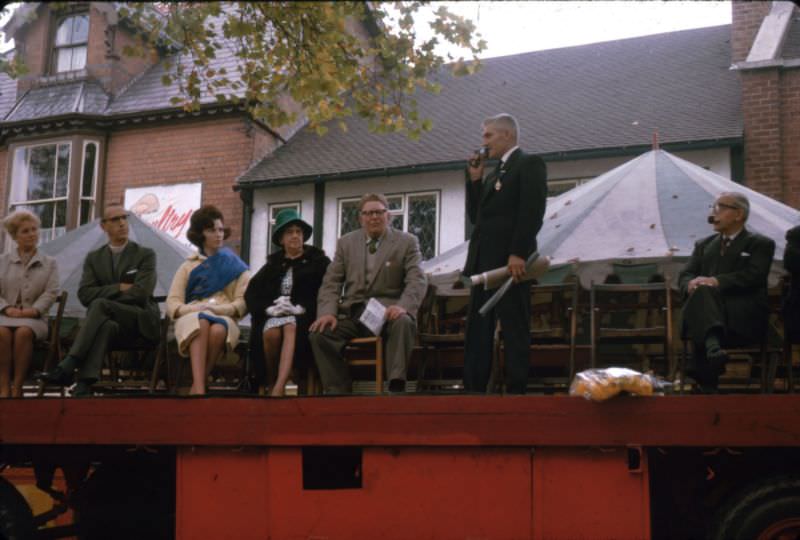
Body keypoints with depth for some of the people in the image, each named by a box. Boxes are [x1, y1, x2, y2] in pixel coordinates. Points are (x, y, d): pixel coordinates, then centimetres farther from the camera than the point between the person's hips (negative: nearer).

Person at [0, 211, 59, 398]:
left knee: (23, 332, -37)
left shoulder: (49, 263, 16)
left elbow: (51, 293, 3)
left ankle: (17, 387, -32)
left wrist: (33, 310, -13)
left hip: (34, 317, -1)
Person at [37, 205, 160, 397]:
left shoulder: (145, 255, 4)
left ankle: (67, 367, -41)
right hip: (112, 323, 2)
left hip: (140, 322, -2)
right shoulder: (94, 258, 15)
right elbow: (85, 295, 0)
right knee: (105, 325, -37)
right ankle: (83, 385, -54)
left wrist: (105, 296, -6)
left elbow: (141, 292, -11)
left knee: (100, 304, -32)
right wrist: (119, 288, -9)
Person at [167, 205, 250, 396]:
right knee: (201, 323, -39)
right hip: (192, 318, 0)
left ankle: (195, 387, -32)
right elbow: (172, 303, 9)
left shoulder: (235, 266, 19)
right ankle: (200, 389, -50)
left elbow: (243, 303, 6)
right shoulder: (188, 267, 21)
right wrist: (196, 308, -12)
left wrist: (217, 309, -12)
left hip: (224, 319, 0)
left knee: (218, 330, -39)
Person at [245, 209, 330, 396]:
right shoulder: (273, 264, 21)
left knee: (290, 327, -38)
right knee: (271, 333, -34)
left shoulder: (319, 260, 12)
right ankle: (270, 380, -12)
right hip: (274, 315, 3)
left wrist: (301, 308, -15)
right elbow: (251, 293, 13)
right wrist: (269, 308, -8)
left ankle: (278, 388, -51)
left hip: (303, 317, -2)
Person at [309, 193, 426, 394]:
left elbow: (417, 281, -4)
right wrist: (328, 312, -10)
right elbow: (331, 282, 10)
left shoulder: (407, 242, 7)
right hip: (352, 313, 3)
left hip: (388, 312, -2)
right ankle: (339, 390, -16)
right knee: (319, 333, -24)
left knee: (403, 323, -37)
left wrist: (403, 306, -25)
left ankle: (396, 386, -36)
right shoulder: (345, 243, 16)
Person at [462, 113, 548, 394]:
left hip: (509, 261, -9)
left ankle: (516, 390, -4)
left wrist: (518, 254, -22)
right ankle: (473, 388, 7)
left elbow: (532, 212, -13)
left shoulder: (529, 164, -1)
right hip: (484, 262, 9)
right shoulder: (494, 174, 25)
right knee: (477, 330, 5)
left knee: (514, 329, -6)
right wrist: (475, 180, 11)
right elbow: (476, 215, 20)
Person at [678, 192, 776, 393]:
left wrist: (717, 281, -21)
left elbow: (753, 276, -6)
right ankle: (713, 345, -57)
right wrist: (691, 284, -11)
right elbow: (685, 274, 15)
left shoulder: (761, 244, 13)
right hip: (707, 303, 4)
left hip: (745, 317, -3)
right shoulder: (704, 245, 28)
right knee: (702, 291, -33)